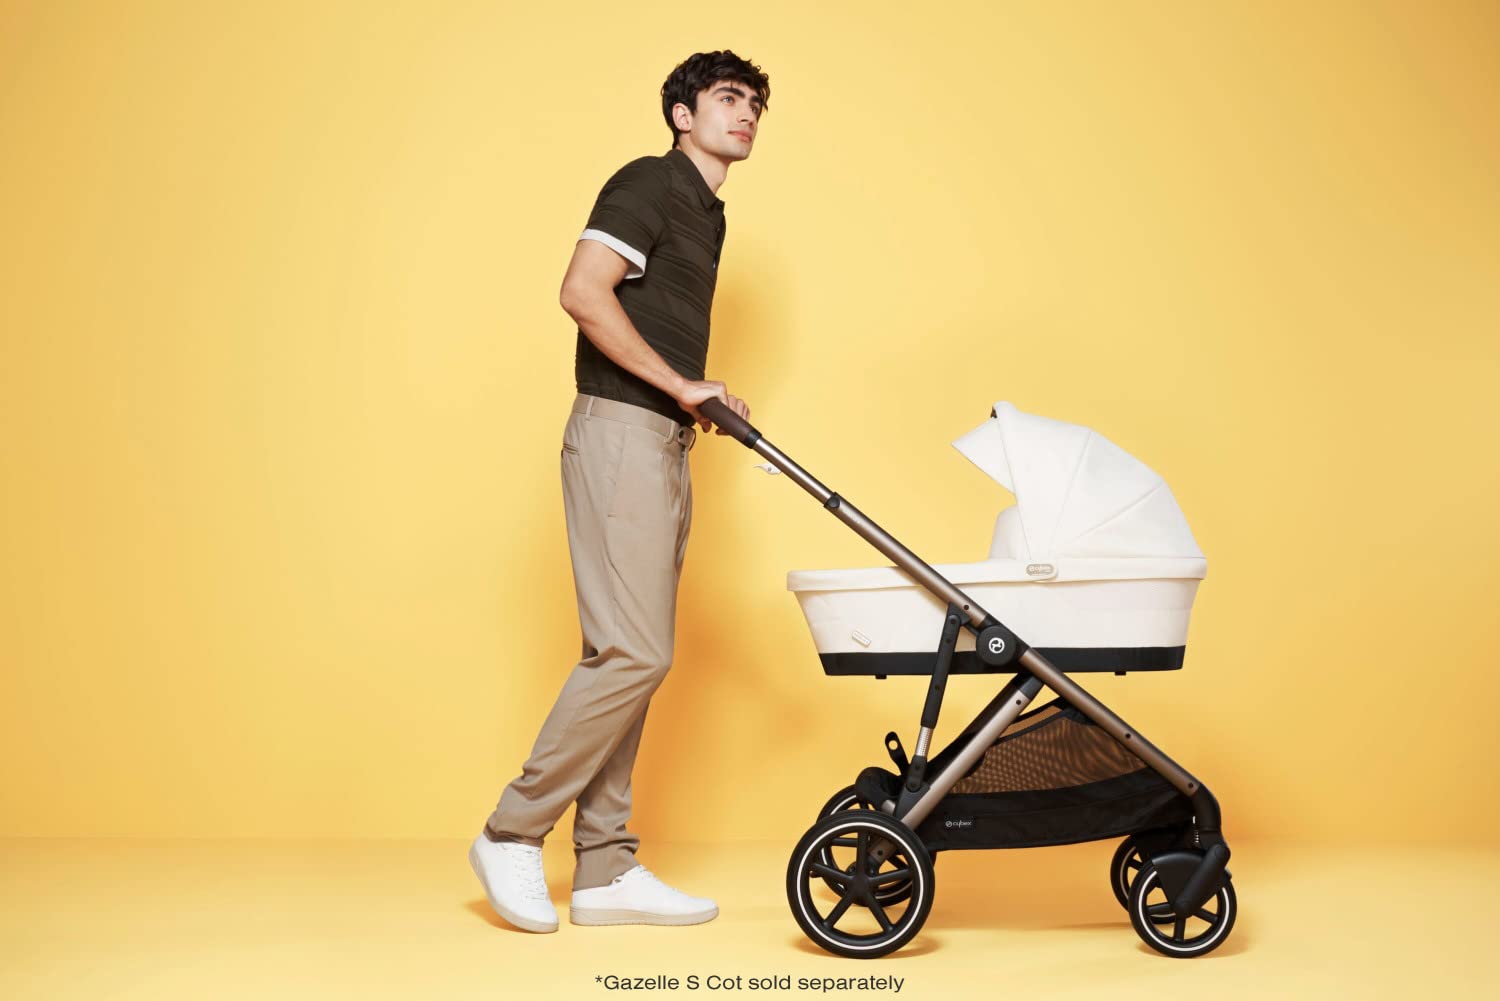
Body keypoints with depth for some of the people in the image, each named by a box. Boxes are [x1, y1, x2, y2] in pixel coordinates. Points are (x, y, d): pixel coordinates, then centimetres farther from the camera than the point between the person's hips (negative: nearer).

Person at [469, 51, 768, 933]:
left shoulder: (707, 212, 22)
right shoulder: (649, 183, -5)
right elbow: (583, 292, -19)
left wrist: (706, 399, 11)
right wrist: (680, 384, -17)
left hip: (664, 444, 9)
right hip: (621, 432, -9)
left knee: (629, 658, 7)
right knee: (632, 652, -14)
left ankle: (606, 871, 11)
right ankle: (513, 835, -1)